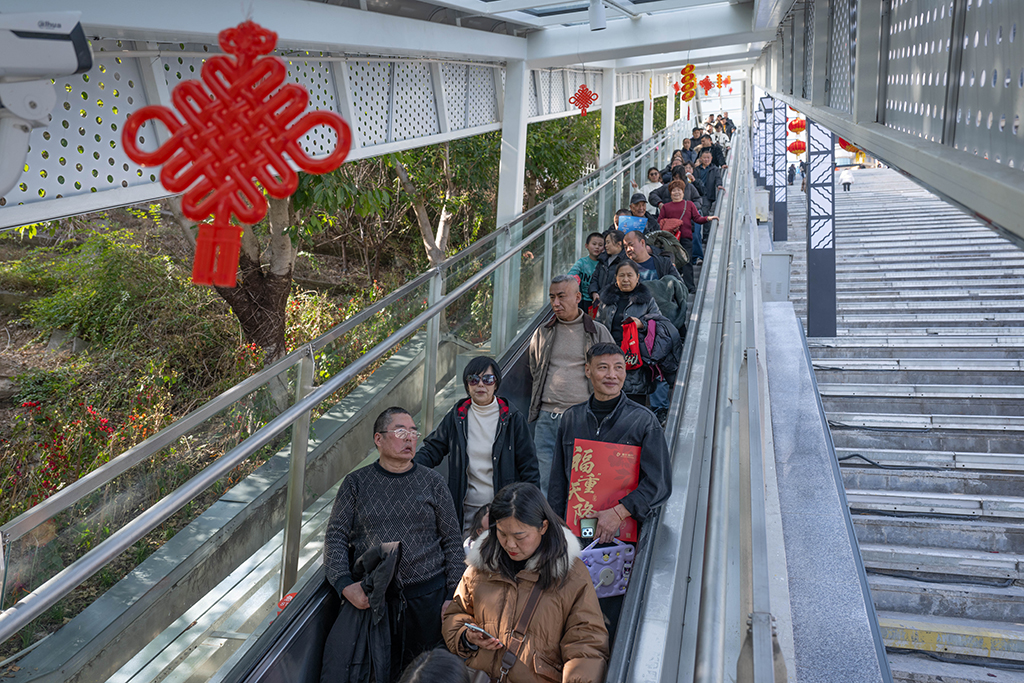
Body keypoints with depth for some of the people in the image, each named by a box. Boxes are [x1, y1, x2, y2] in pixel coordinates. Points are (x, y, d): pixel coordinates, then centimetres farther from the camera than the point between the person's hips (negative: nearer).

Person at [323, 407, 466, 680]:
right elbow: (335, 535, 4)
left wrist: (453, 597, 0)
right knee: (338, 666, -15)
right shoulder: (356, 482, 7)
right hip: (369, 595, -1)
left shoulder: (432, 482, 8)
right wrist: (345, 584, -12)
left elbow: (452, 540, 8)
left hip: (427, 594, 1)